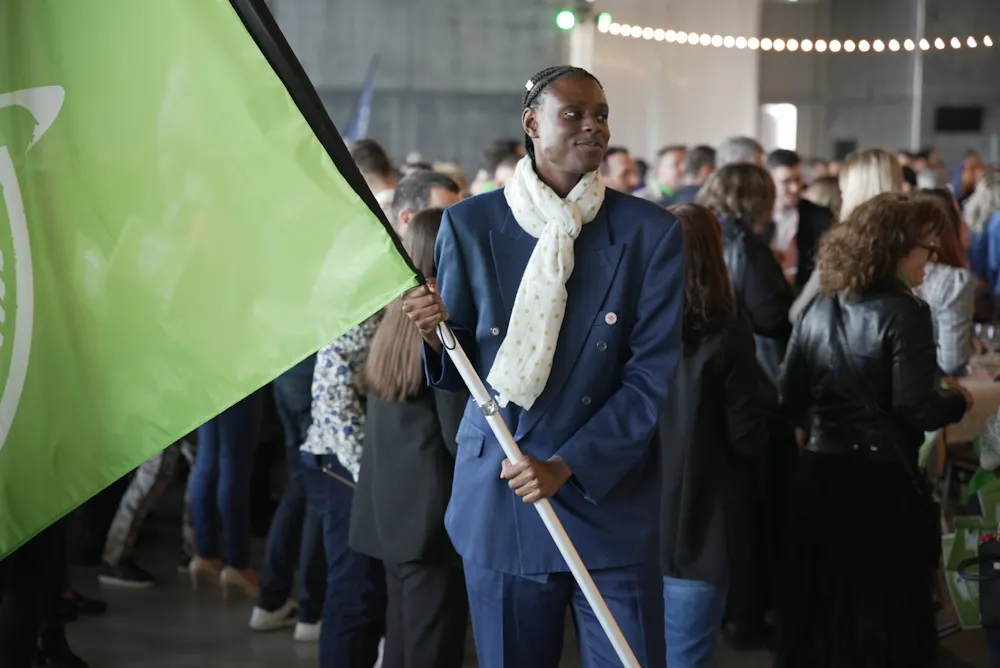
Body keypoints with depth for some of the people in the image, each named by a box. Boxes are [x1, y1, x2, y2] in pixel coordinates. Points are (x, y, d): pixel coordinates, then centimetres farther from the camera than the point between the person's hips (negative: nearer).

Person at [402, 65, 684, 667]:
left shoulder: (652, 233, -2)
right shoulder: (471, 225, 1)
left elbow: (651, 378, -5)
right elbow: (460, 373, 4)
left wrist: (566, 467, -14)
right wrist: (436, 335, -19)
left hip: (610, 500, -1)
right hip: (500, 502, 1)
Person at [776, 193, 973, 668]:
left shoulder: (819, 309, 5)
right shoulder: (903, 312, -14)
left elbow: (791, 399, 8)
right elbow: (915, 411, -17)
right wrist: (957, 401, 1)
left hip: (819, 472, 6)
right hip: (881, 477, -6)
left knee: (821, 600, 16)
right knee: (888, 609, 8)